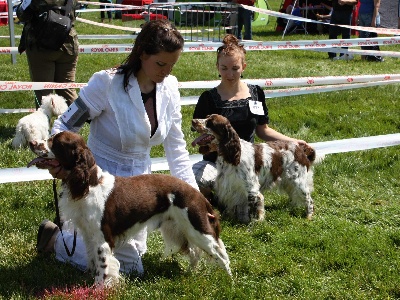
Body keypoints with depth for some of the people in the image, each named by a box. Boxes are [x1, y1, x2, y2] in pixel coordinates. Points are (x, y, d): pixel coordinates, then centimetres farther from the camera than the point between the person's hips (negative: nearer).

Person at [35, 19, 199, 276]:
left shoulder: (169, 87, -6)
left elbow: (176, 148, -1)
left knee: (135, 250, 20)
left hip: (139, 179, 7)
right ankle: (58, 238, 17)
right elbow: (66, 125, -16)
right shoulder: (107, 83, -23)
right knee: (130, 265, -2)